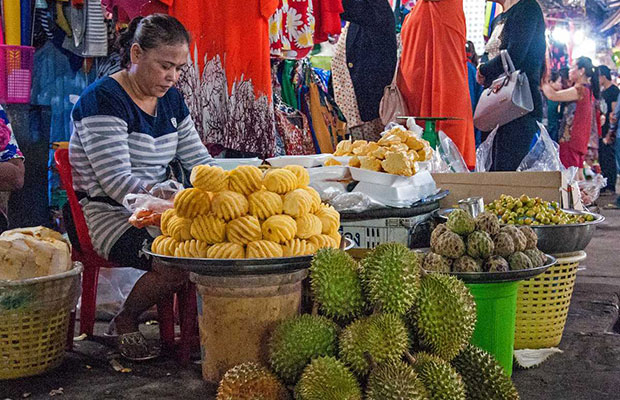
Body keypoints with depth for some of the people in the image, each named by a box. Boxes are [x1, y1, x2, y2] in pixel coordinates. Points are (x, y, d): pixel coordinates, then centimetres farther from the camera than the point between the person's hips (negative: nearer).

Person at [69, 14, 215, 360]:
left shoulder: (171, 99, 10)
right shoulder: (103, 99, -15)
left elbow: (200, 160, 12)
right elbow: (117, 182, -23)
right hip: (105, 214, -7)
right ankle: (124, 324, -2)